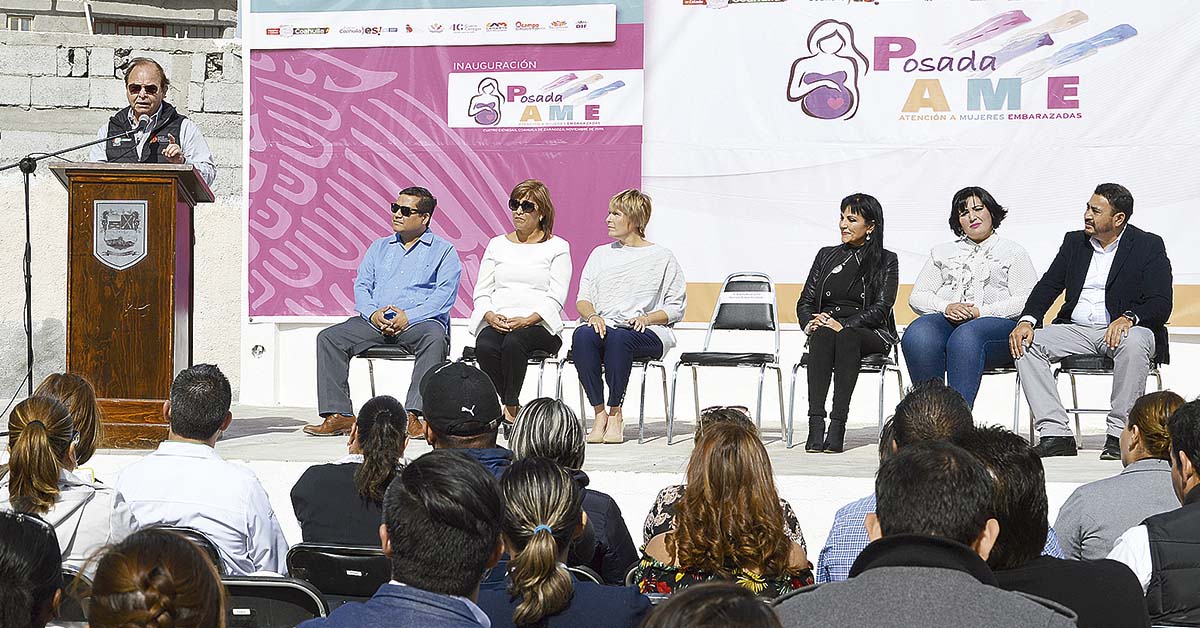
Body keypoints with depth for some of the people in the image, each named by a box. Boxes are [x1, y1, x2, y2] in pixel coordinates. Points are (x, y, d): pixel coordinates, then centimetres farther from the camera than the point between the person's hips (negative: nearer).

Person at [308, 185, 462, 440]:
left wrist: (409, 317, -18)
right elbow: (362, 286, 15)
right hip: (376, 321, 4)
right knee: (329, 337, -18)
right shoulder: (379, 247, 24)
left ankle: (413, 415, -43)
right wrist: (372, 312, -8)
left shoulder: (443, 250, 9)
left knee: (435, 338, -39)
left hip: (419, 321, -4)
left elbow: (444, 294, -4)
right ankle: (339, 415, -24)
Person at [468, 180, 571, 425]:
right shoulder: (497, 244, 21)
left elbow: (555, 297, -1)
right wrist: (490, 316, -8)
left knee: (514, 342, -38)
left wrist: (527, 320, -17)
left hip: (539, 325, -3)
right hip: (496, 323, 3)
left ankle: (510, 407, -26)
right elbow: (482, 292, 15)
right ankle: (511, 406, -22)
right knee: (485, 347, -33)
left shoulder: (557, 247, 9)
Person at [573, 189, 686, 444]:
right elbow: (583, 298, 17)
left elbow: (676, 307, 6)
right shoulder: (600, 254, 23)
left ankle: (615, 414, -29)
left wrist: (647, 318, -12)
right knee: (581, 335, -33)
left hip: (649, 334, -3)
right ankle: (599, 413, -30)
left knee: (618, 337, -39)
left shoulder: (662, 257, 9)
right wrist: (592, 316, -6)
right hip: (603, 325, 4)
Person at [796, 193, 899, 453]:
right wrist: (810, 323, -9)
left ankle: (838, 424, -44)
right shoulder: (826, 256, 19)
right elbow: (805, 301, 14)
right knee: (821, 334, -34)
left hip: (871, 335, -3)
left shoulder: (886, 261, 7)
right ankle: (815, 424, -43)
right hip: (826, 327, 3)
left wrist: (843, 324, -19)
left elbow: (880, 307, -5)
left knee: (846, 337, -38)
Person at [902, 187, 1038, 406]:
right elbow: (917, 297, 18)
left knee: (965, 337, -40)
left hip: (998, 323, -3)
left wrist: (982, 312, -11)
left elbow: (1025, 301, 3)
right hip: (946, 320, 3)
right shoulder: (942, 253, 28)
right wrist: (946, 307, -4)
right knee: (917, 336, -34)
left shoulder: (1013, 252, 18)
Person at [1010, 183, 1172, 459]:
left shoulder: (1149, 246, -1)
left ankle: (1119, 436, -30)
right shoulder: (1074, 242, 14)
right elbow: (1048, 285, 8)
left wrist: (1129, 318, -31)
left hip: (1122, 330, -5)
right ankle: (1055, 435, -24)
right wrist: (1026, 320, -12)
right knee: (1025, 343, -19)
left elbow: (1160, 304, -10)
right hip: (1075, 330, 5)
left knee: (1134, 344, -39)